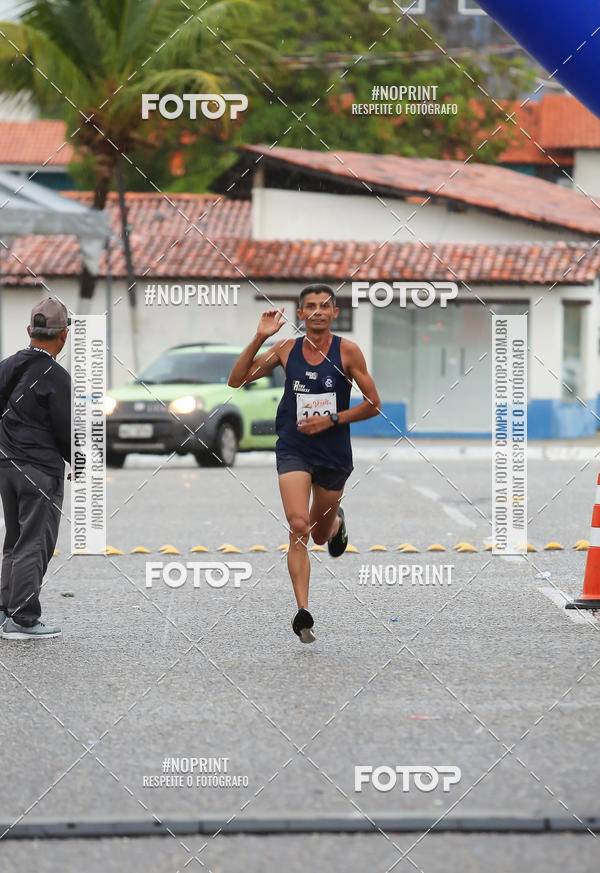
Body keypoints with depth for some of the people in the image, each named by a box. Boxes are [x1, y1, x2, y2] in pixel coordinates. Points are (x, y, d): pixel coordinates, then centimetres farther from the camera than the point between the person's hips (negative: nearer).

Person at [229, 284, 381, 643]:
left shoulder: (347, 351, -5)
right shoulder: (287, 349, 0)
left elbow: (374, 404, -3)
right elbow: (237, 380, 0)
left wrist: (331, 419, -14)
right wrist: (260, 338, -10)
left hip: (334, 452, 0)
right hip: (293, 449, 0)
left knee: (321, 534, 17)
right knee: (299, 528, -19)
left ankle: (337, 520, 55)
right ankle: (303, 613, -19)